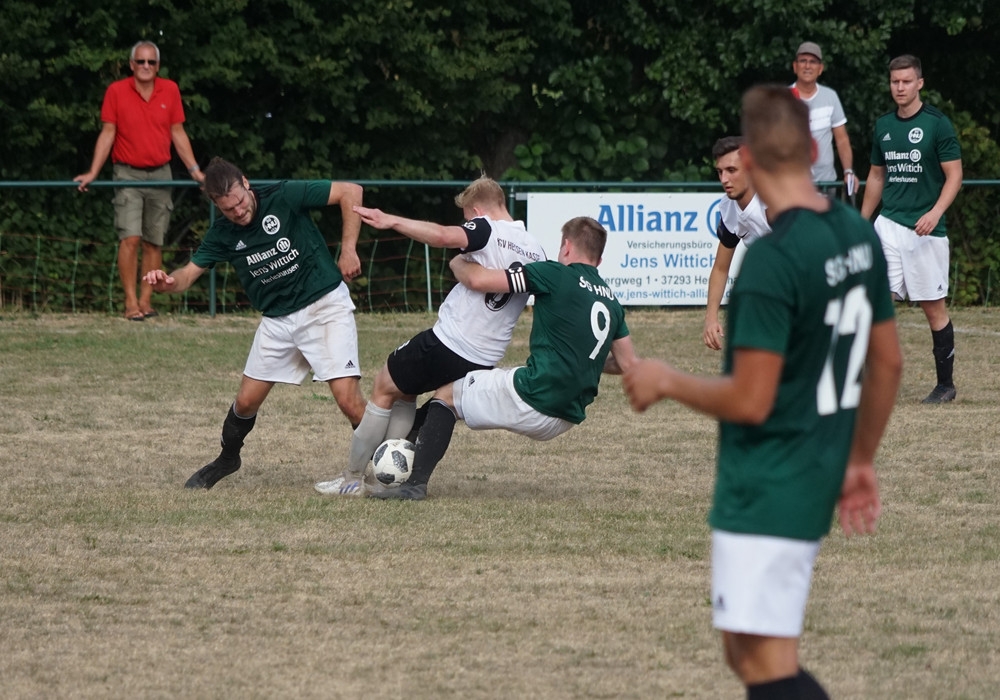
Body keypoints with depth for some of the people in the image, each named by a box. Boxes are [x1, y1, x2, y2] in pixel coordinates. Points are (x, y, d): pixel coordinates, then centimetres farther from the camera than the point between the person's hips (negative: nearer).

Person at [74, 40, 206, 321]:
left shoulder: (170, 90, 5)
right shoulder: (116, 91, -2)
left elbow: (178, 133, 10)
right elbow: (107, 134, 0)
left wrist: (194, 169, 6)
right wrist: (93, 172, -6)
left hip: (160, 174, 3)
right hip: (128, 174, -3)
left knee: (154, 243, 3)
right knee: (130, 237, -14)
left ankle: (146, 301, 8)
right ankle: (131, 303, -11)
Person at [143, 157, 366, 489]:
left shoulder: (284, 197, -17)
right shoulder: (223, 234, -3)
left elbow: (351, 192, -13)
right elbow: (189, 273, -3)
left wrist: (348, 250, -15)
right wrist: (167, 282, -27)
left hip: (325, 305, -5)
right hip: (278, 320, 5)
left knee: (348, 399, -19)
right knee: (247, 400, 9)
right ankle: (227, 459, 38)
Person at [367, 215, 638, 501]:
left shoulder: (555, 274, -8)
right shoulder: (611, 301, 12)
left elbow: (478, 279, -11)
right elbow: (628, 365, 13)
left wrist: (458, 263, 11)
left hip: (532, 400, -7)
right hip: (567, 420, 8)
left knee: (446, 395, 12)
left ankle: (415, 483, 2)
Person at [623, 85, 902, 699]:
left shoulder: (772, 260, -21)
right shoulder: (861, 236, 4)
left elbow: (750, 401, -21)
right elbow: (888, 364, 13)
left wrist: (667, 381, -5)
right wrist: (860, 461, 24)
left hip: (764, 497, -9)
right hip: (815, 484, 9)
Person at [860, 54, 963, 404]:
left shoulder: (937, 124, -6)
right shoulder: (883, 126, 10)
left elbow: (954, 175, -8)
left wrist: (936, 212, -22)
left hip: (925, 229, -4)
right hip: (888, 223, 5)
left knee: (934, 308, 3)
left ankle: (946, 384, 15)